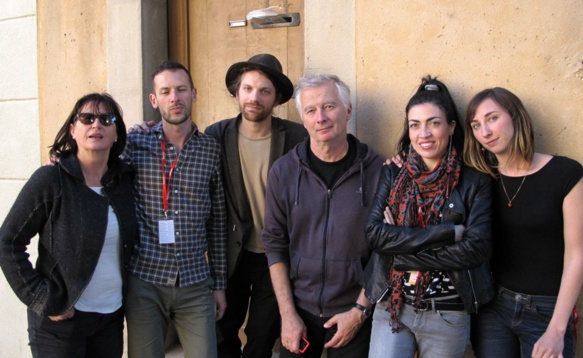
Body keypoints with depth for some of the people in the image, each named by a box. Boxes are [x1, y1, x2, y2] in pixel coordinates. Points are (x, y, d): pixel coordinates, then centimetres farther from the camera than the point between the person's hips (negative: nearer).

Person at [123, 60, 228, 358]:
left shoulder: (211, 150, 3)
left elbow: (217, 222, 8)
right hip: (144, 281, -1)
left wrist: (219, 283, 9)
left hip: (195, 284, 1)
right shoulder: (134, 144, -1)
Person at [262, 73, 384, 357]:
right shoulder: (283, 171, -4)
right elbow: (275, 245, 0)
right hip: (299, 311, 2)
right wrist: (288, 314, -4)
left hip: (355, 315, -1)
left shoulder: (377, 170, -9)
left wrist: (360, 310, -8)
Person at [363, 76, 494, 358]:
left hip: (448, 316, -1)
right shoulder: (392, 175, 3)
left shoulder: (474, 181, -4)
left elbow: (476, 248, -14)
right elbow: (374, 233, -10)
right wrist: (447, 232, -17)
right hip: (390, 308, 1)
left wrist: (400, 256, -15)